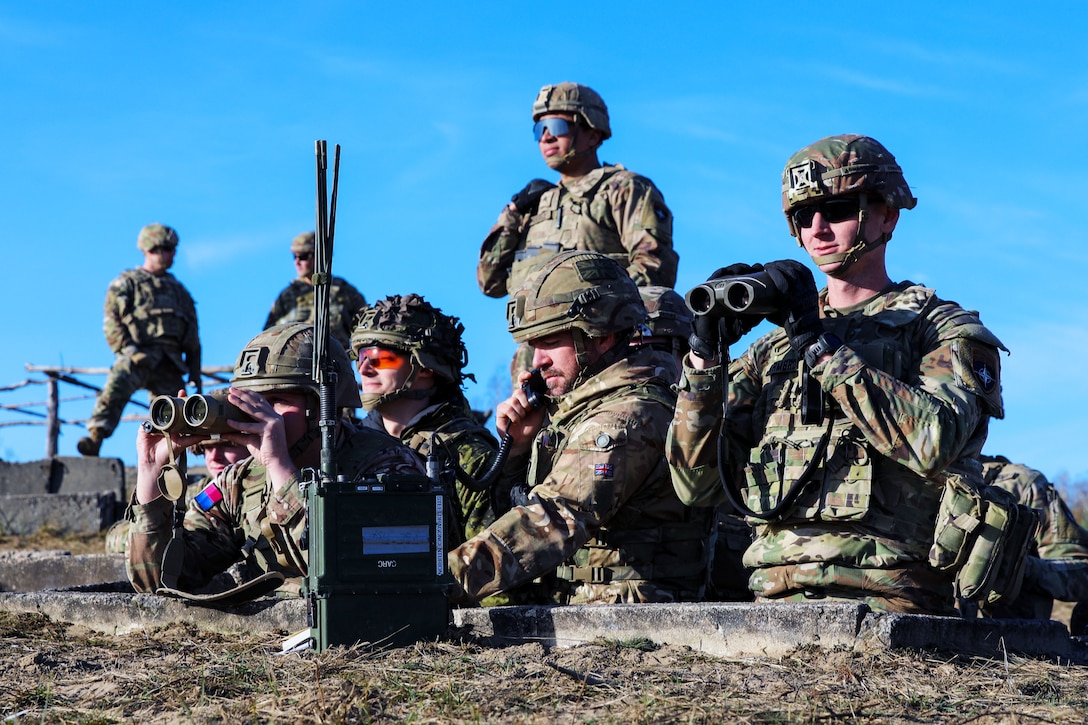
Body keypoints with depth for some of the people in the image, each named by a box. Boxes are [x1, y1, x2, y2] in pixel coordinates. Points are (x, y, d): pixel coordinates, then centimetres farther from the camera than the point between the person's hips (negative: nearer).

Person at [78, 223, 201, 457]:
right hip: (137, 356, -5)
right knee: (116, 387, -32)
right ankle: (94, 439, -44)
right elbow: (112, 323, 0)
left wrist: (195, 373, 18)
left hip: (170, 364, 5)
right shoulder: (127, 283, 12)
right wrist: (128, 350, -16)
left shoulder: (178, 290, 27)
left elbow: (193, 337, 27)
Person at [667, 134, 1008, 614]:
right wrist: (706, 354, 1)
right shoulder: (772, 349, 20)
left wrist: (819, 341, -11)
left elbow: (934, 440, -14)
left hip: (885, 598, -4)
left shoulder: (946, 330, 8)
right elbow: (696, 486, 12)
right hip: (775, 601, 4)